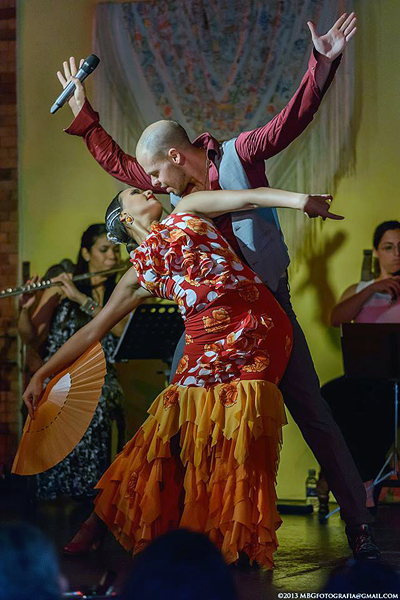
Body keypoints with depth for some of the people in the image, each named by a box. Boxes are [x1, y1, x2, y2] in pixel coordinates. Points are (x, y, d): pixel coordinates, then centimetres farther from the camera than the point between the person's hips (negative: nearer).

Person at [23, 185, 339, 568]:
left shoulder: (186, 213, 21)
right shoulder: (140, 274, 21)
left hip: (258, 327, -1)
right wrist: (41, 374, 19)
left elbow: (248, 197, 8)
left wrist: (299, 199, -10)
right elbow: (92, 330, 22)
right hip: (206, 344, 1)